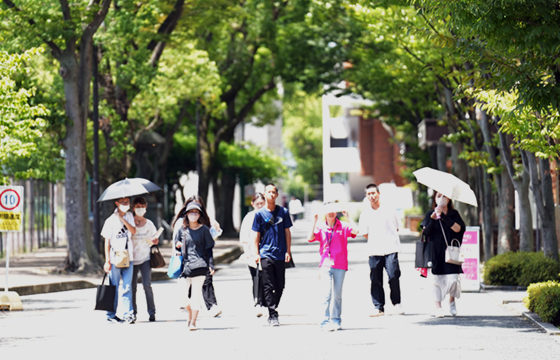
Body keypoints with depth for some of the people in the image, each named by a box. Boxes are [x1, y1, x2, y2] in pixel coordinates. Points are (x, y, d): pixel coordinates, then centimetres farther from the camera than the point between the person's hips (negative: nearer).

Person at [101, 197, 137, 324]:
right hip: (115, 259, -3)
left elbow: (133, 231, -4)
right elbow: (107, 242, -4)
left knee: (127, 287, 0)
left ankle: (128, 314, -2)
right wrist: (107, 261, -8)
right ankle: (111, 315, 10)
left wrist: (122, 219, -12)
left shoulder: (129, 216, 10)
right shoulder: (111, 220, -4)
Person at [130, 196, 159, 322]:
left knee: (147, 285, -10)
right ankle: (133, 312, 11)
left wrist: (154, 241, -8)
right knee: (132, 287, 0)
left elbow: (154, 240, 15)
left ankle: (151, 312, -5)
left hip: (145, 259, 0)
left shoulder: (149, 224, 7)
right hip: (132, 259, 0)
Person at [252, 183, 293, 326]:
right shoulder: (259, 214, 3)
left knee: (280, 286, 6)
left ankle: (272, 311, 21)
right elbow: (256, 235, 5)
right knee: (268, 286, -7)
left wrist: (288, 251, 3)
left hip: (280, 255, 2)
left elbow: (287, 232, 9)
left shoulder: (283, 212, 6)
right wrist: (256, 253, -2)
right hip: (266, 254, -2)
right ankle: (273, 315, -8)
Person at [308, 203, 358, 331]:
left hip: (340, 265, 1)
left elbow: (355, 231, -14)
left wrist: (348, 217, -14)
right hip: (325, 265, -1)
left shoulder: (343, 226, 3)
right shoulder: (320, 227, 5)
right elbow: (310, 238, -9)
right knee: (326, 293, -12)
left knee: (337, 295, 8)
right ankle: (325, 322, -12)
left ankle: (336, 321, 20)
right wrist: (314, 221, -11)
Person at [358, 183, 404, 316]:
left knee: (394, 277, -10)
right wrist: (375, 241, 7)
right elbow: (364, 233, 12)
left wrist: (388, 240, 9)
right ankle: (378, 307, 8)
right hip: (374, 251, 2)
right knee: (376, 279, 1)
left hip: (390, 249, -1)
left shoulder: (388, 209, 5)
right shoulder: (365, 213, 7)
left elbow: (397, 227, 13)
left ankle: (397, 303, 7)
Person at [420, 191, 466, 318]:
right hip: (435, 252, 0)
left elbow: (458, 229, -10)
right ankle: (438, 307, 5)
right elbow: (425, 232, -4)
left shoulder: (454, 214, 7)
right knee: (437, 280, -3)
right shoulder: (430, 214, 7)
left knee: (453, 279, -9)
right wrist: (432, 219, -19)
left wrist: (443, 217, -16)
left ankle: (452, 302, 16)